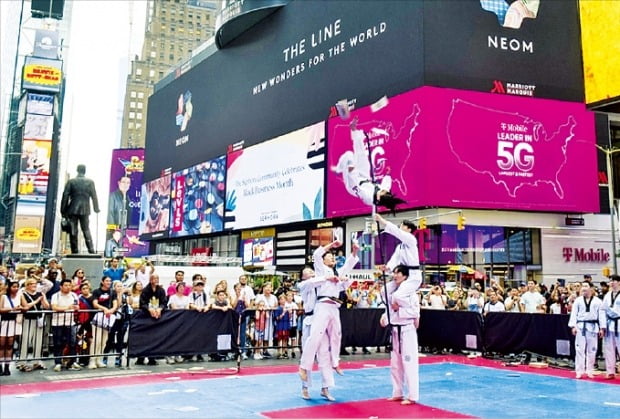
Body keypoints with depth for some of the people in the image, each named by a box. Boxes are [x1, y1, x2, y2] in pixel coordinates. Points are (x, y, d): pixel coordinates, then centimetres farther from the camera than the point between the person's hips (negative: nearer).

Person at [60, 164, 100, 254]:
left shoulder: (71, 181, -1)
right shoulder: (90, 182, 0)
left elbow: (65, 196, -2)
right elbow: (94, 196, 2)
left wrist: (63, 210, 3)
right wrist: (96, 208, 12)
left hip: (72, 209, -1)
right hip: (85, 210, 1)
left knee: (73, 231, 4)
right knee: (86, 230, 8)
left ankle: (74, 251, 2)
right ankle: (91, 251, 0)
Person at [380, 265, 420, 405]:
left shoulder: (410, 291, -12)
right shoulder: (392, 291, 10)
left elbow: (415, 311, -17)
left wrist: (399, 308, -18)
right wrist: (385, 318, -2)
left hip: (407, 329, -8)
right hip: (395, 330, 8)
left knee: (409, 362, -6)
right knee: (395, 363, 14)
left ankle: (412, 396, 2)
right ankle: (398, 393, 26)